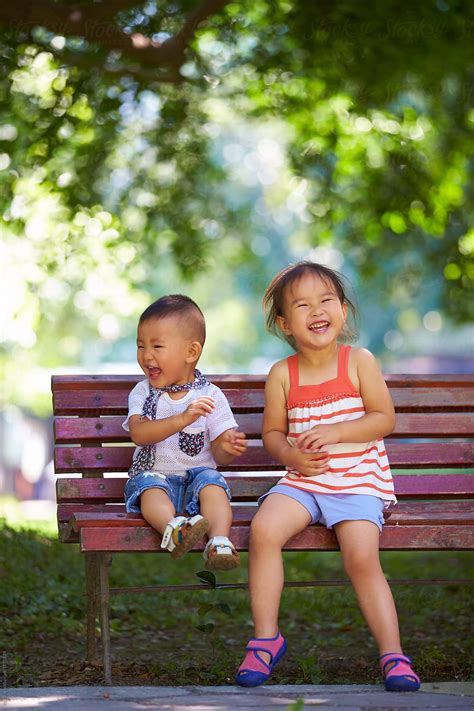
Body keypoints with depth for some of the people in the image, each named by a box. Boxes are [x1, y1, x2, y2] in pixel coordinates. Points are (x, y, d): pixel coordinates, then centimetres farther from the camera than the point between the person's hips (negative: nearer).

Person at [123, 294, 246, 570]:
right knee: (150, 487, -32)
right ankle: (174, 529, -59)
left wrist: (227, 448, -26)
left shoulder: (210, 395, 1)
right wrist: (183, 419, -29)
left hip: (197, 472, 0)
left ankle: (220, 542, -51)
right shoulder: (142, 393, 5)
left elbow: (218, 453, 0)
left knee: (211, 483, -31)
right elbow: (139, 434, -16)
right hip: (154, 473, 0)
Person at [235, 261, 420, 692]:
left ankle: (392, 653, -13)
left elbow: (385, 418, -4)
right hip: (303, 481, 2)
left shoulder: (359, 362, -1)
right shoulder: (282, 374, 4)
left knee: (362, 556, -24)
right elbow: (272, 431, 11)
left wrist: (335, 432, -16)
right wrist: (289, 454, -10)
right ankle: (266, 638, -13)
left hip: (358, 482, -2)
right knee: (264, 528, -25)